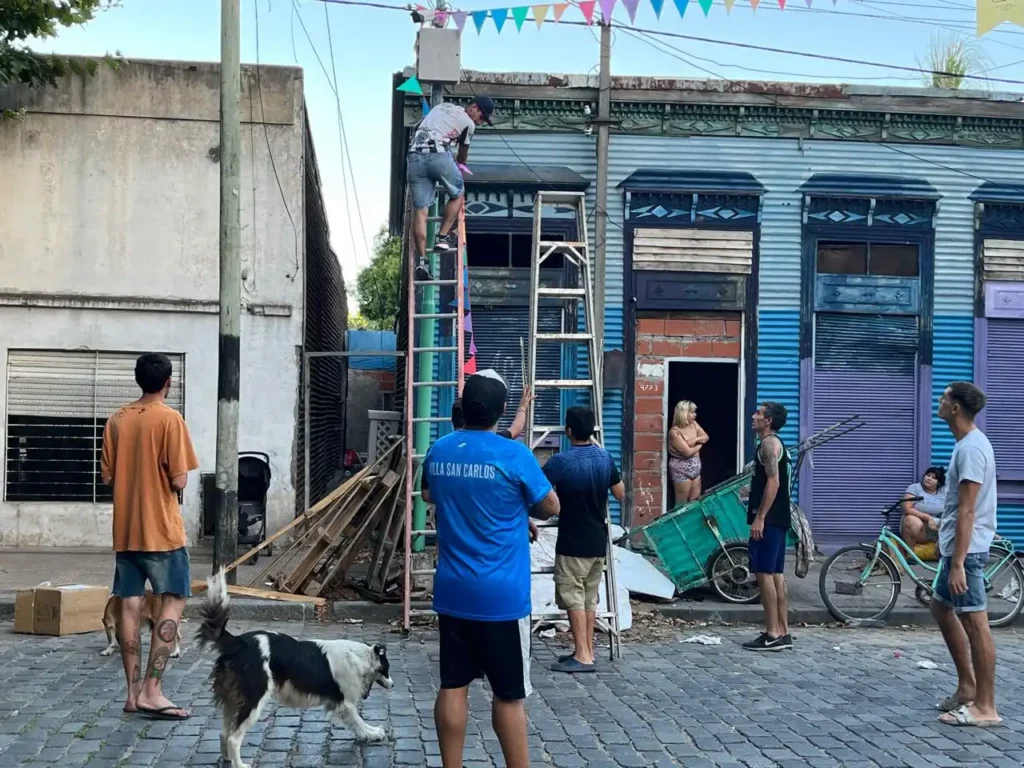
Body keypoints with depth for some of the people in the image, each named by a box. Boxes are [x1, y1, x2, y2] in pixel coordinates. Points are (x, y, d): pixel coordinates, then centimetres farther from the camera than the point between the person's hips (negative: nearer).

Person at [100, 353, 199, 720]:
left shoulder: (116, 420, 6)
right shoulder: (170, 418, -11)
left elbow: (108, 476, 9)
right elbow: (180, 481, -14)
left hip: (125, 529, 6)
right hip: (161, 528, -6)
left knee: (131, 605, 8)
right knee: (173, 601, 1)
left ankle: (134, 691, 11)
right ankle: (152, 691, -6)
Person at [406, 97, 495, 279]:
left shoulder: (441, 106, 29)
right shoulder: (468, 123, 11)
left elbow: (417, 129, 37)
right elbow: (463, 154, 24)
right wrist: (460, 165, 45)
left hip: (415, 157, 5)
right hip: (439, 156, -5)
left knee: (421, 210, 1)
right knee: (457, 194, 20)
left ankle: (422, 260, -7)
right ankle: (443, 237, 10)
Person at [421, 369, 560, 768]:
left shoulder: (438, 451, 3)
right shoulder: (514, 455, -13)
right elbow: (550, 507, -1)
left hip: (452, 591, 5)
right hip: (502, 594, -5)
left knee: (453, 685, 9)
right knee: (509, 693, 4)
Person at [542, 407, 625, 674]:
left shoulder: (561, 461, -17)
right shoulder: (605, 457, 1)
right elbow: (620, 494, 11)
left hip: (573, 542, -6)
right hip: (598, 541, 6)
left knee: (573, 598, -1)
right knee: (590, 597, 14)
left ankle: (582, 656, -2)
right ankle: (588, 651, 20)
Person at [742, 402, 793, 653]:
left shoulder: (769, 443, -11)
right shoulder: (775, 444, 21)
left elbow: (773, 482, -20)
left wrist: (759, 518, -22)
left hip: (768, 519, -10)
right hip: (777, 519, 10)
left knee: (764, 573, -9)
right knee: (776, 575, 9)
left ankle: (772, 635, -9)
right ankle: (782, 633, 10)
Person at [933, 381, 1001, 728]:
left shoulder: (970, 448, -19)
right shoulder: (969, 443, 12)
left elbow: (967, 511, -23)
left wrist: (958, 563, -24)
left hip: (966, 550, -11)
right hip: (956, 546, 11)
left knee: (974, 623, -5)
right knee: (941, 608, 19)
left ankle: (985, 707, 1)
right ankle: (967, 686, 25)